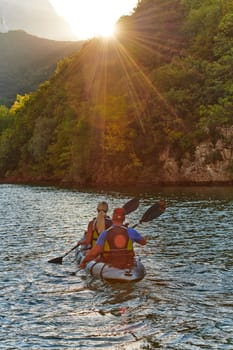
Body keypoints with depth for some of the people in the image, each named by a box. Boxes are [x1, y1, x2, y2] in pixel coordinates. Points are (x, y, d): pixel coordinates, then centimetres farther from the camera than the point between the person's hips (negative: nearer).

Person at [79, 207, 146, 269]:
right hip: (127, 267, 2)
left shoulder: (105, 233, -12)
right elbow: (143, 242, 11)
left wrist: (83, 262, -2)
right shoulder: (130, 232, -6)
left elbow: (93, 252, -17)